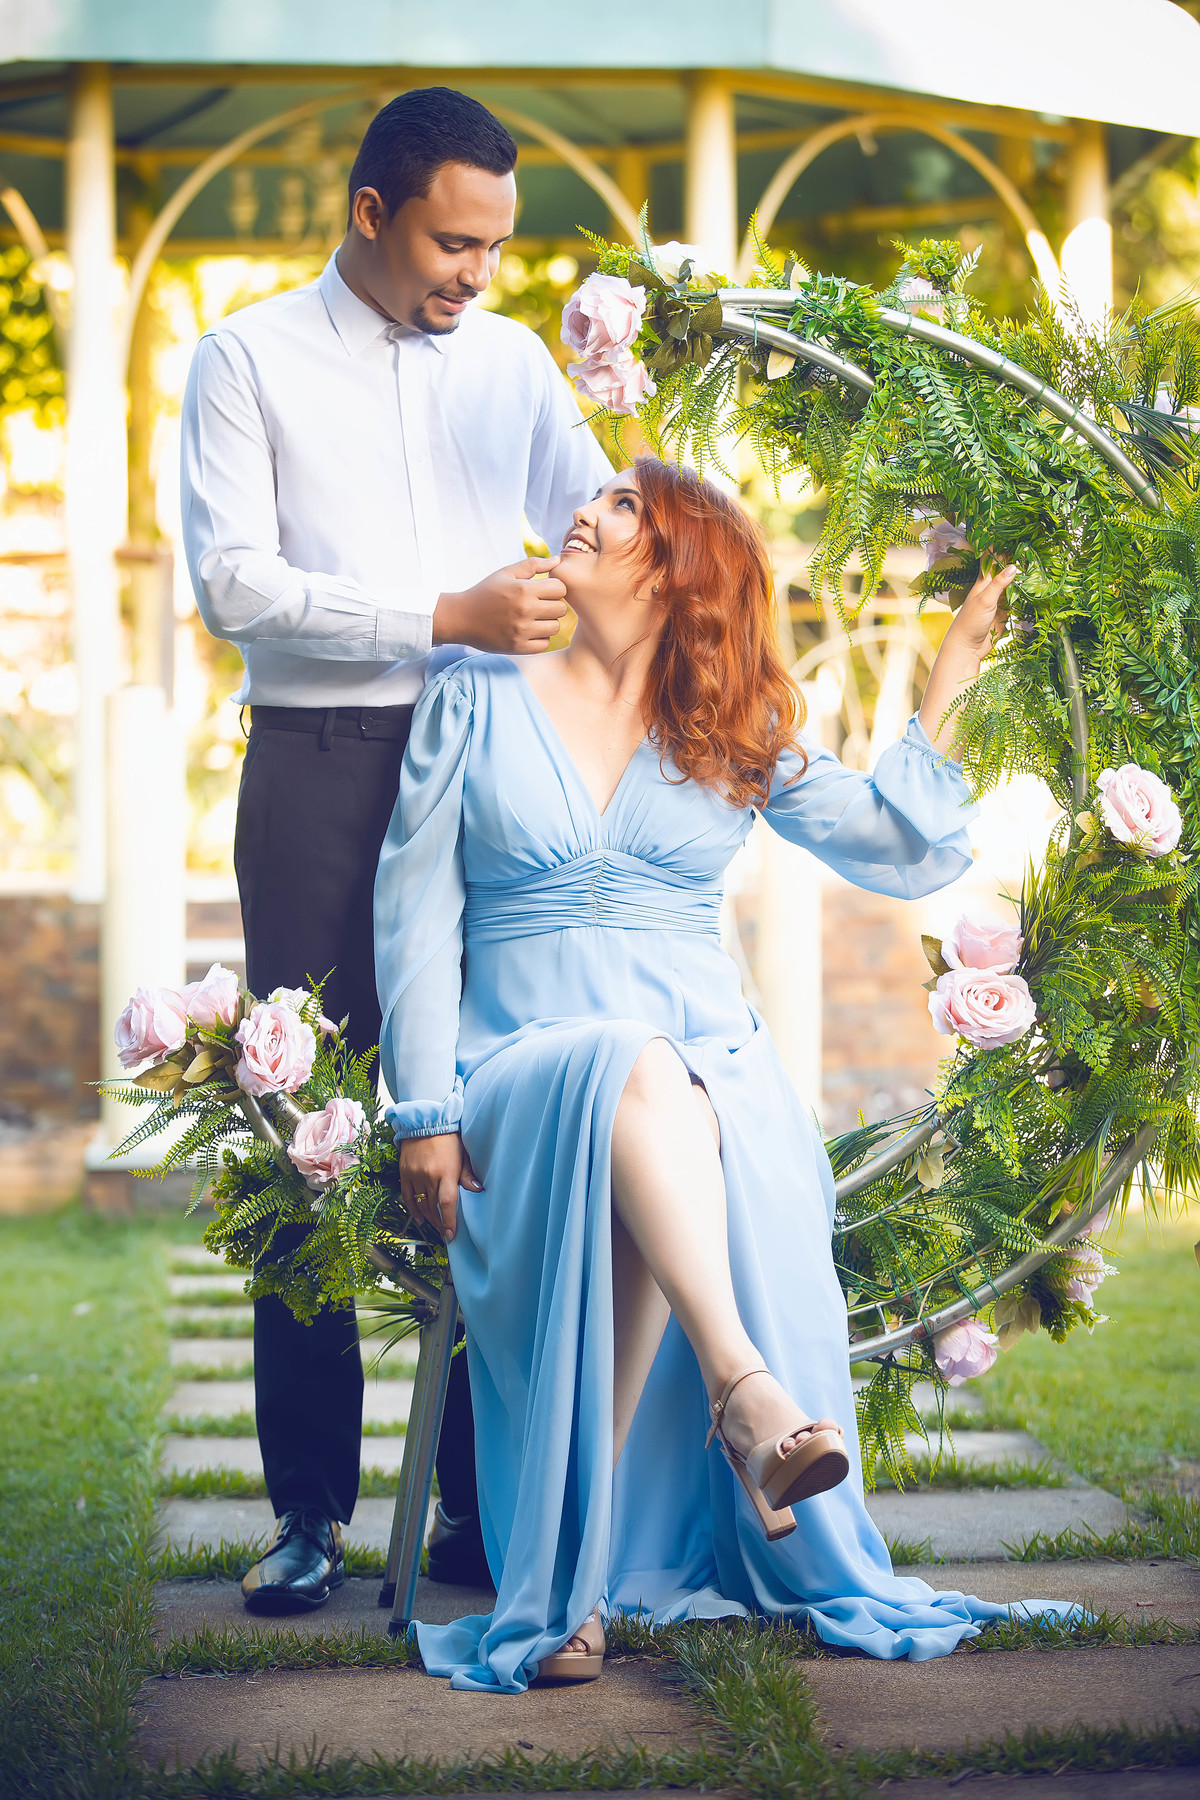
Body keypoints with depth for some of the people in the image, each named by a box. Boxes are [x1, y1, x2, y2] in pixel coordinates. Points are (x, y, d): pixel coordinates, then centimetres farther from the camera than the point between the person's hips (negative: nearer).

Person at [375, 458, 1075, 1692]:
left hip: (711, 1066, 1)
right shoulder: (477, 702, 12)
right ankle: (746, 1394, -51)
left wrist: (945, 689, 6)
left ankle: (581, 1558, -36)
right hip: (525, 1063, -1)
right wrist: (427, 1115, -2)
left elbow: (905, 853, 11)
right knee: (633, 1078, -38)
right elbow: (418, 914, 7)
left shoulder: (740, 738, 16)